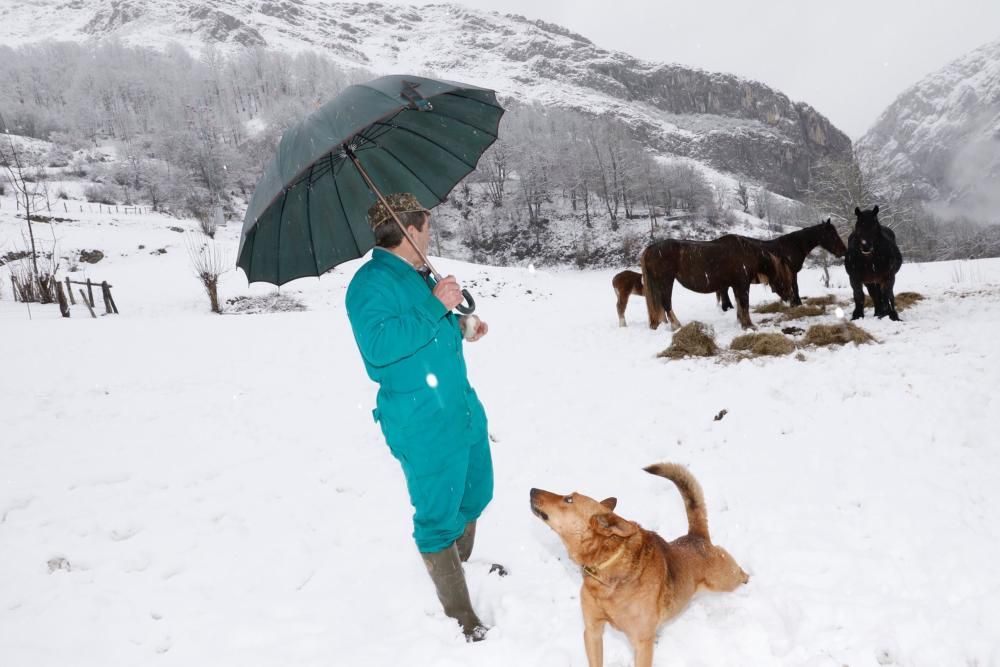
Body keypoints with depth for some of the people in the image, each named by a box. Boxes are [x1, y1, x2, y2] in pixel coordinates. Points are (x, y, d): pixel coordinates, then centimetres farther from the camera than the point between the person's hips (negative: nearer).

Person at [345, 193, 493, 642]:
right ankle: (459, 615, 19)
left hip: (464, 411, 10)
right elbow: (379, 345, -31)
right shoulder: (371, 281, -16)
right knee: (439, 517, 2)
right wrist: (435, 307, -28)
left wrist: (460, 329, 11)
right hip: (424, 428, -9)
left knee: (475, 497, 23)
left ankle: (462, 567, 48)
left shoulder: (420, 276, 13)